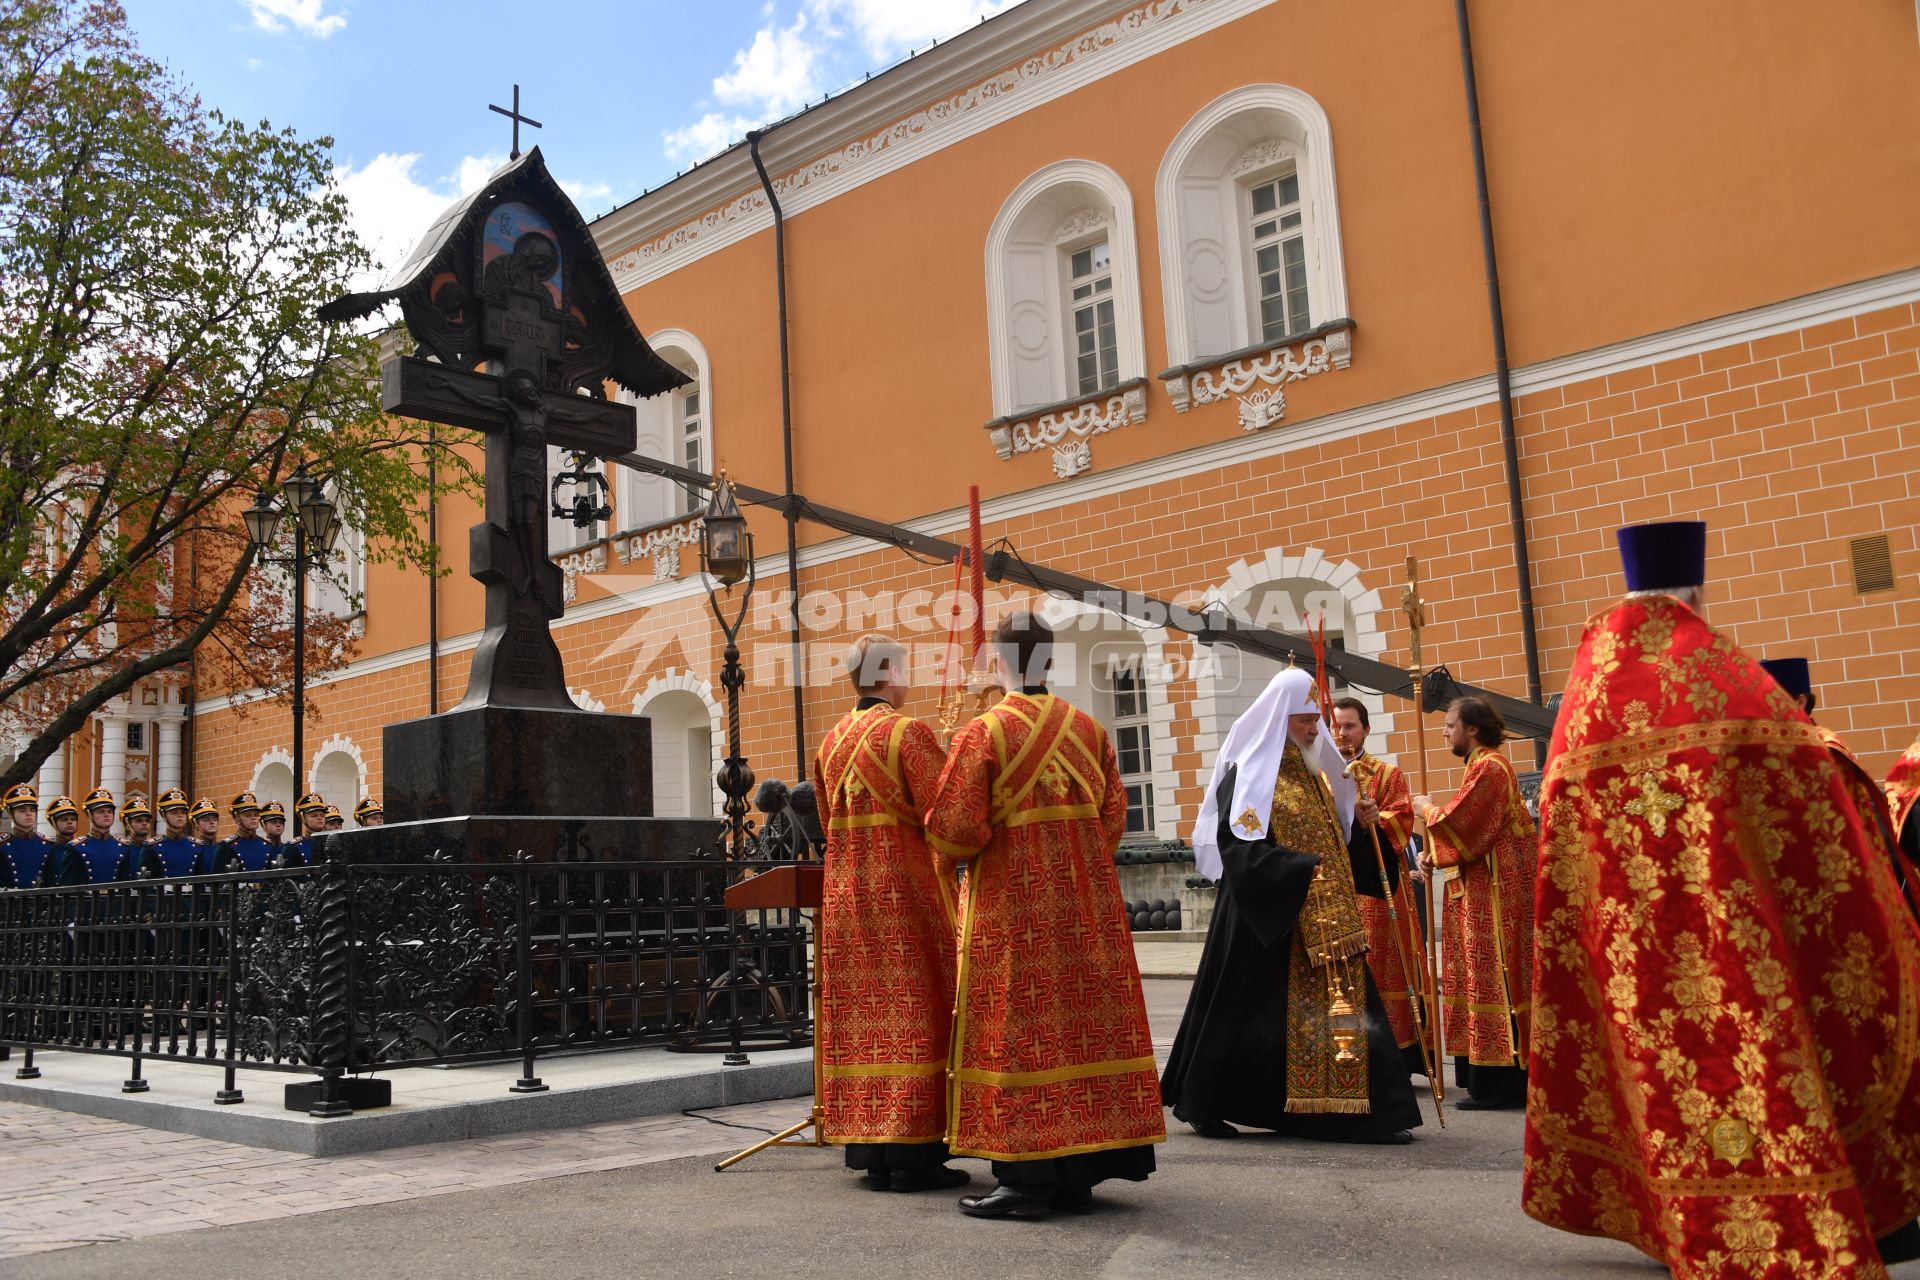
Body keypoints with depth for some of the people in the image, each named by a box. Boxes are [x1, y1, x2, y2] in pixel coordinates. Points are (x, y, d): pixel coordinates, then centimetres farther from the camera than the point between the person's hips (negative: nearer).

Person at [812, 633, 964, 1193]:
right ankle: (912, 1153, -2)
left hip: (847, 895, 7)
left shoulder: (832, 742, 10)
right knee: (913, 1013, -3)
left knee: (863, 1015, 9)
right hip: (908, 893, -7)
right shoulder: (909, 732, -11)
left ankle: (869, 1148, 14)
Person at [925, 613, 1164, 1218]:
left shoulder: (984, 731, -10)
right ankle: (1077, 1173, 16)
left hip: (1011, 902, -5)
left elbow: (952, 825, -14)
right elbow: (1114, 813, 8)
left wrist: (953, 859, 7)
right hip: (1085, 897, 5)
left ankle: (1025, 1179, 1)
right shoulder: (1086, 728, 5)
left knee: (1018, 1029, -1)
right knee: (1081, 1020, 9)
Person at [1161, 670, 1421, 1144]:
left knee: (1342, 1011, 3)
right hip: (1268, 920, -7)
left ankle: (1369, 1112, 7)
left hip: (1327, 924, 7)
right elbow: (1243, 851, -17)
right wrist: (1308, 871, -21)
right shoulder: (1248, 774, -9)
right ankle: (1203, 1108, 16)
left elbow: (1340, 843, 19)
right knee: (1247, 1014, 1)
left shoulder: (1317, 773, 14)